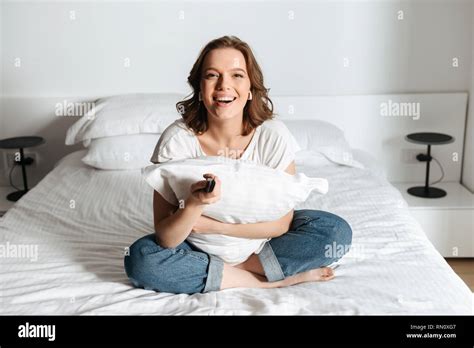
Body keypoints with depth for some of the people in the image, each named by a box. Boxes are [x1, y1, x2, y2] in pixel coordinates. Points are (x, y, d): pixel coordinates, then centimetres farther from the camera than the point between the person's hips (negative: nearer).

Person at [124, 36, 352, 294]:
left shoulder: (273, 135, -20)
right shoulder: (177, 139, -22)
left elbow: (282, 222, -16)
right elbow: (166, 239, -23)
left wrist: (214, 225, -25)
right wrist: (194, 204, -44)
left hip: (258, 236, 0)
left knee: (336, 231, -19)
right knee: (140, 259, -28)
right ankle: (270, 280, -19)